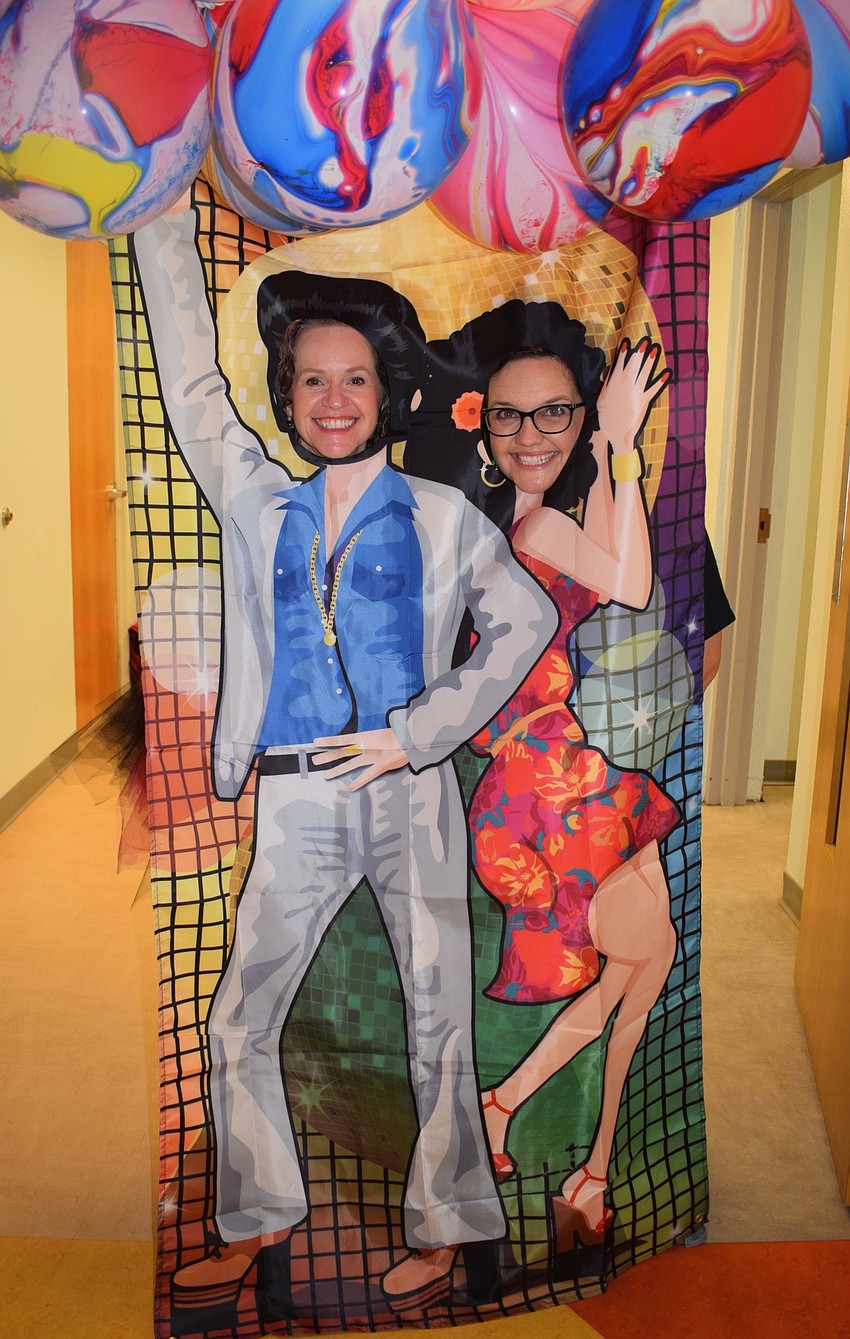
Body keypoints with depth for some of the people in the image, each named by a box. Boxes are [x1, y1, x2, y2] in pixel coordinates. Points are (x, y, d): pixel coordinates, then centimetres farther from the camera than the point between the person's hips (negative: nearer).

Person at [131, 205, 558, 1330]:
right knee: (239, 1023, 8)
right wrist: (164, 217, 13)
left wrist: (421, 731, -6)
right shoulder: (257, 506, 11)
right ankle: (258, 1228, 28)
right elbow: (192, 382, 13)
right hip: (296, 802, 2)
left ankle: (444, 1232, 25)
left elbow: (528, 619, 4)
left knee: (436, 1025, 6)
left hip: (409, 792, -2)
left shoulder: (443, 518, 6)